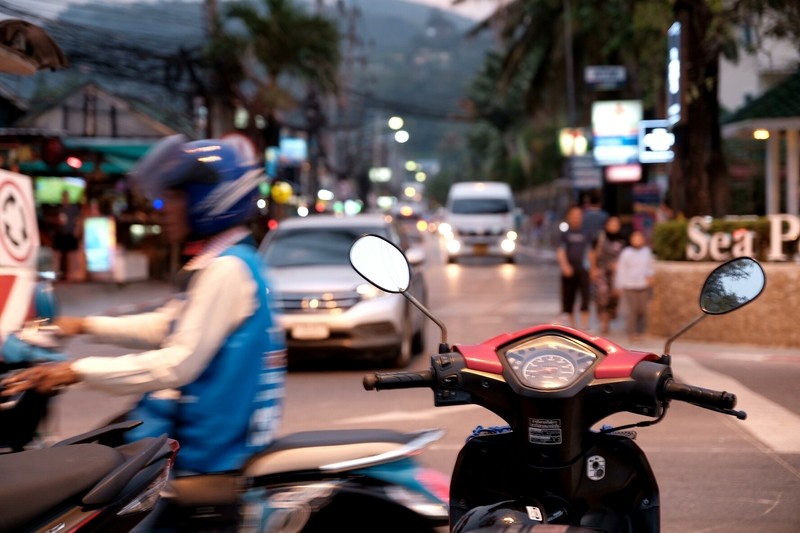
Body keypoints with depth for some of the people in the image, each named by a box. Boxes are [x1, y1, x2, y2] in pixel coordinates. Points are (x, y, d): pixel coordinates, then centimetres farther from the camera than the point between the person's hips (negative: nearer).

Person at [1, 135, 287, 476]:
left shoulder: (225, 268, -19)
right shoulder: (217, 261, 14)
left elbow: (180, 362, -25)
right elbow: (166, 325, 25)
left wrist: (79, 371, -24)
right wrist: (85, 325, 21)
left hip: (205, 445, -10)